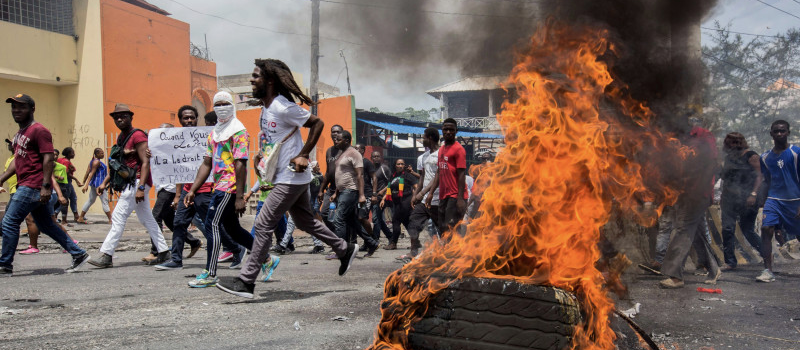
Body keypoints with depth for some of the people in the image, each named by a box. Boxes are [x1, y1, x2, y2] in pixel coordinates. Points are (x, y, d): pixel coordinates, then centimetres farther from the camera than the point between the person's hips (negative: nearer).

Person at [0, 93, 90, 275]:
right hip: (25, 185, 10)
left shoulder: (39, 131, -11)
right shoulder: (20, 133, 19)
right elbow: (17, 160, 24)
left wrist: (45, 186, -24)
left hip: (33, 187, -10)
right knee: (47, 225, 12)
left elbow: (48, 159, -18)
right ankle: (78, 254, 15)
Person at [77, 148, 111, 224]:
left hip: (94, 184, 10)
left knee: (90, 201, 12)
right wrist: (86, 185, -23)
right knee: (105, 201, -6)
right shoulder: (97, 162, -12)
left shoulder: (93, 161, 16)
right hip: (99, 183, -10)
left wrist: (84, 183, 18)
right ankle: (110, 220, -4)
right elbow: (92, 173, -18)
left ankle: (80, 218, 13)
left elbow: (87, 173, 16)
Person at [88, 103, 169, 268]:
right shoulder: (121, 137, 19)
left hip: (137, 182, -10)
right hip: (130, 183, 10)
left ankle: (106, 256, -8)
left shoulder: (138, 136, -11)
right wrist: (105, 183, 15)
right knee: (146, 219, 9)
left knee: (118, 217, -10)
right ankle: (163, 252, 12)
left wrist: (141, 188, -25)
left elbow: (145, 162, -18)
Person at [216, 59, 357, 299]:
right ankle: (345, 249, 36)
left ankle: (246, 281, -5)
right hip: (283, 177, 10)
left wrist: (303, 155, -17)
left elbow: (317, 123, -14)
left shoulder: (283, 107, -19)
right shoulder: (265, 108, 10)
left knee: (263, 225, -10)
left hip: (292, 178, -10)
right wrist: (263, 155, 6)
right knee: (305, 222, 20)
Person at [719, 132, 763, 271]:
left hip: (747, 200, -6)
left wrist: (753, 194, -22)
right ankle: (730, 262, -1)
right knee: (727, 229, -5)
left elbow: (759, 176, -11)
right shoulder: (729, 157, 15)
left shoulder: (751, 156, -5)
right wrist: (722, 196, 18)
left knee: (747, 230, 1)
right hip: (730, 199, 6)